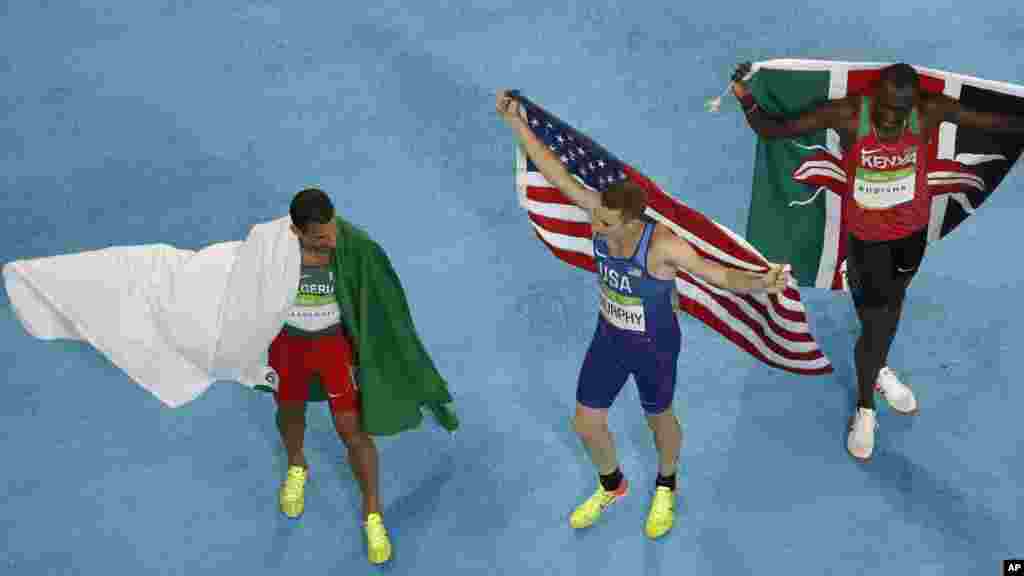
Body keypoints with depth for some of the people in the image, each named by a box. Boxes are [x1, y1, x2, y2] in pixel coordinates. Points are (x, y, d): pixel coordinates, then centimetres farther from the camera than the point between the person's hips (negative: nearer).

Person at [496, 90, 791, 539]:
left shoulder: (662, 245, -35)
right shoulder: (604, 214, -22)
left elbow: (719, 275, -35)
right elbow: (558, 175, -18)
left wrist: (759, 283, -57)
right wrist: (516, 122, -21)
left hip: (655, 347, -5)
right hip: (609, 338, 5)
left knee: (659, 419, 21)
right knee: (586, 424, 14)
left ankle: (665, 489, 54)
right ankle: (612, 485, 47)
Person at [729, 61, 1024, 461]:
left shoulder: (931, 110, -23)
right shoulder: (846, 113, -28)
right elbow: (773, 130, -24)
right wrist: (746, 100, -41)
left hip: (912, 229, 3)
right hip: (865, 235, -3)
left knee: (893, 304, 28)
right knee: (874, 325, 0)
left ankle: (880, 371, 57)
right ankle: (865, 409, 26)